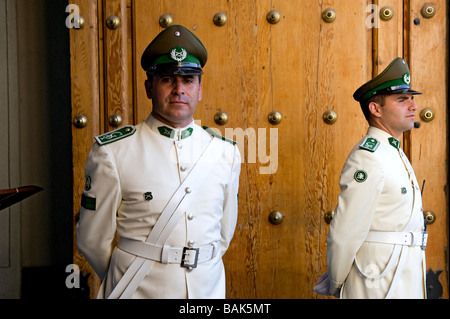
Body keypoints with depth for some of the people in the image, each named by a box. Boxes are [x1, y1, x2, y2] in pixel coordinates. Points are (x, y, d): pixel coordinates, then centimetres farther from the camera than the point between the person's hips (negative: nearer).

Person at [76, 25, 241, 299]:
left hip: (208, 286, 4)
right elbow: (92, 239, -5)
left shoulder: (226, 153, -1)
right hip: (139, 290, -3)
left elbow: (225, 232, 8)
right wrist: (126, 280, 6)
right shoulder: (112, 152, -11)